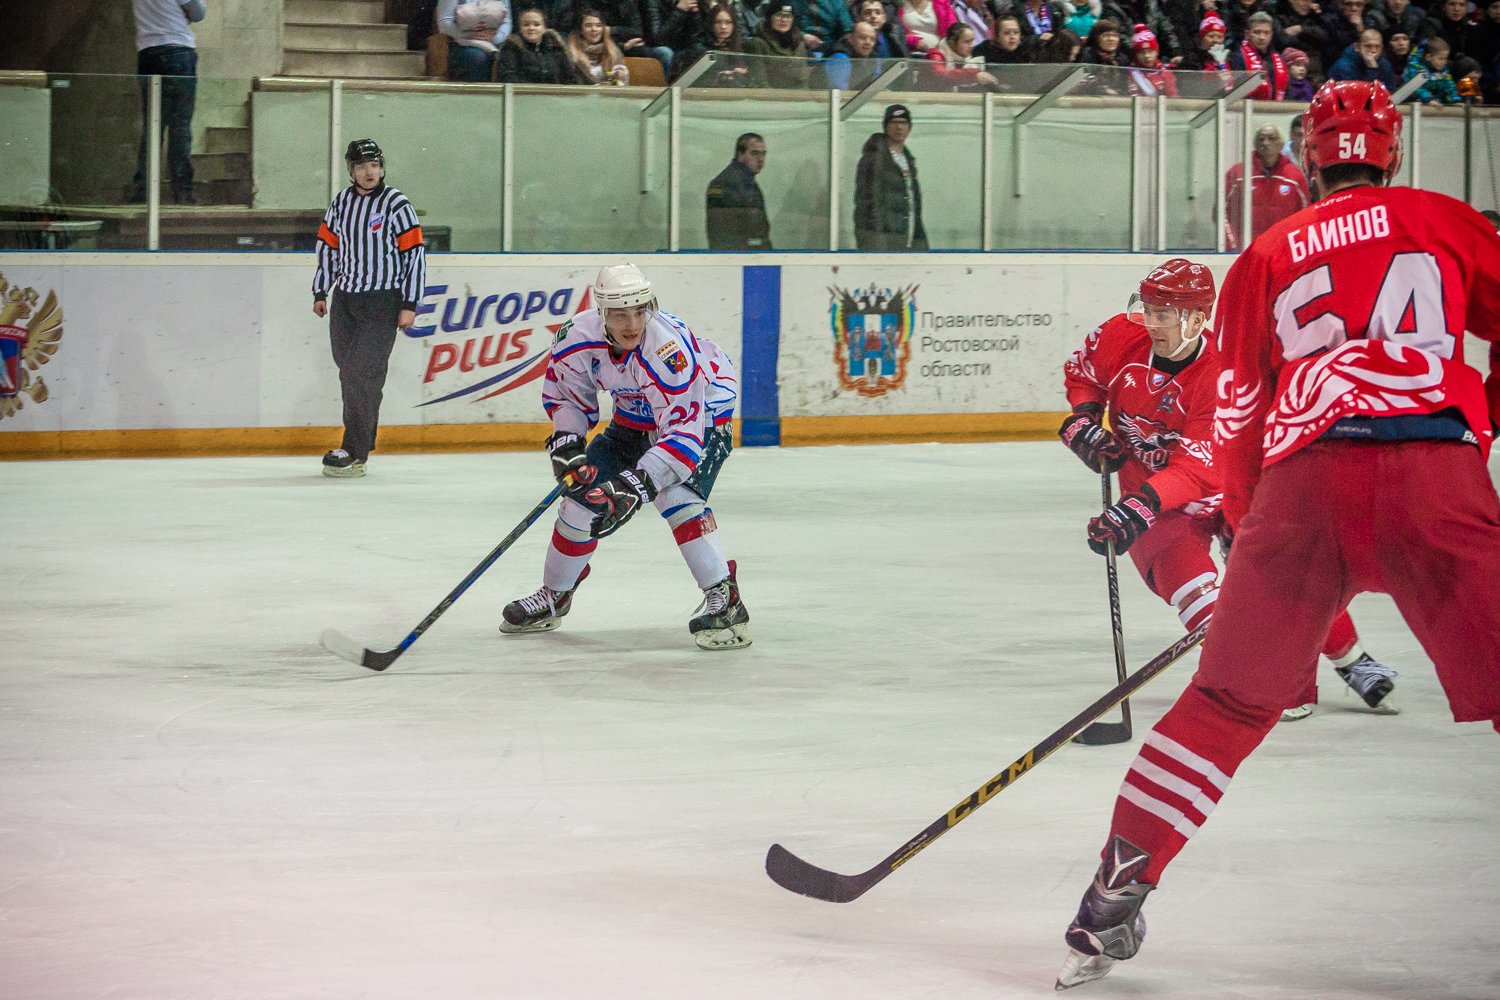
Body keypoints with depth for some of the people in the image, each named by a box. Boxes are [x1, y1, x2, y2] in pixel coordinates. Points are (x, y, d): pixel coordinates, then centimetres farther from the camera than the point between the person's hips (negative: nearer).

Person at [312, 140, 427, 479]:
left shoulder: (396, 204, -8)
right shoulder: (341, 202, 9)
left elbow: (415, 253, -8)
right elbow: (328, 246, 18)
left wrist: (409, 304, -10)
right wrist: (320, 292, 17)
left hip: (382, 302, -6)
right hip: (345, 298, 6)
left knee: (363, 373, -11)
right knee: (349, 371, 8)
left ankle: (355, 453, -9)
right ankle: (361, 441, 20)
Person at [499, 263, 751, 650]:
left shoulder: (669, 349, -40)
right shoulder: (579, 336, -22)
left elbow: (683, 431, -42)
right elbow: (565, 394, -2)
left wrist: (637, 484, -49)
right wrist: (566, 444, -17)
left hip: (702, 413, -6)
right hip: (635, 416, 6)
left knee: (674, 493, -30)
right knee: (584, 494, 2)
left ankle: (724, 600, -26)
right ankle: (554, 596, 25)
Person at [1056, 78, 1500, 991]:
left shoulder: (1268, 257, 22)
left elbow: (1238, 412, 22)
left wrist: (1251, 528, 33)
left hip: (1302, 484, 2)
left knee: (1226, 701, 12)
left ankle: (1118, 894, 9)